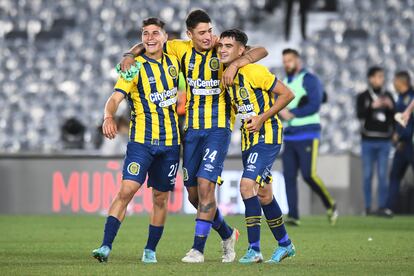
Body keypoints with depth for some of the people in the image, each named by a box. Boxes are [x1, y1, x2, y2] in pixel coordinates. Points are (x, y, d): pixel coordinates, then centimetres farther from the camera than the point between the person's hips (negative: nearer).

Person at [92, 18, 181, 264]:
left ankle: (150, 250, 21)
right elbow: (116, 98, -17)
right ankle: (106, 246, -19)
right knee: (127, 190, -17)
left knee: (161, 198, 8)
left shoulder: (173, 61, 8)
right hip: (141, 140, -4)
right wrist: (109, 116, -37)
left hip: (170, 141, 4)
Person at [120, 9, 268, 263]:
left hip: (219, 128, -5)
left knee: (205, 184, -16)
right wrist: (131, 54, -1)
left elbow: (261, 51, -12)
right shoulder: (182, 50, 4)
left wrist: (235, 64, -27)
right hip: (192, 129, 5)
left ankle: (198, 249, -10)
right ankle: (227, 234, 28)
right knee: (194, 194, 6)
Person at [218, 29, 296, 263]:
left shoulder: (254, 72, -17)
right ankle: (285, 244, 30)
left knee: (248, 185, -20)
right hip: (249, 139, 9)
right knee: (263, 194, 15)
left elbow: (287, 94, -15)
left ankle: (254, 250, -17)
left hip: (267, 136, -9)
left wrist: (262, 117, -18)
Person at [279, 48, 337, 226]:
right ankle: (293, 216, -3)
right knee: (289, 176, -3)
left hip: (308, 136, -7)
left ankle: (330, 205, 6)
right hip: (289, 137, 7)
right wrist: (280, 111, -8)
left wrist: (292, 114, -15)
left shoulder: (309, 79, -4)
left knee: (309, 175, -14)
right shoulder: (283, 84, 18)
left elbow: (314, 105, -15)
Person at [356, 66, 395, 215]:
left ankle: (382, 206, 1)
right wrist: (372, 106, -25)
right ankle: (368, 207, 3)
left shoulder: (388, 96, 10)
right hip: (368, 140, -2)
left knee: (383, 175, -1)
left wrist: (390, 107, -11)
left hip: (384, 141, 2)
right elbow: (359, 114, -11)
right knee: (368, 174, 0)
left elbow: (395, 117, 8)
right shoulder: (363, 97, 3)